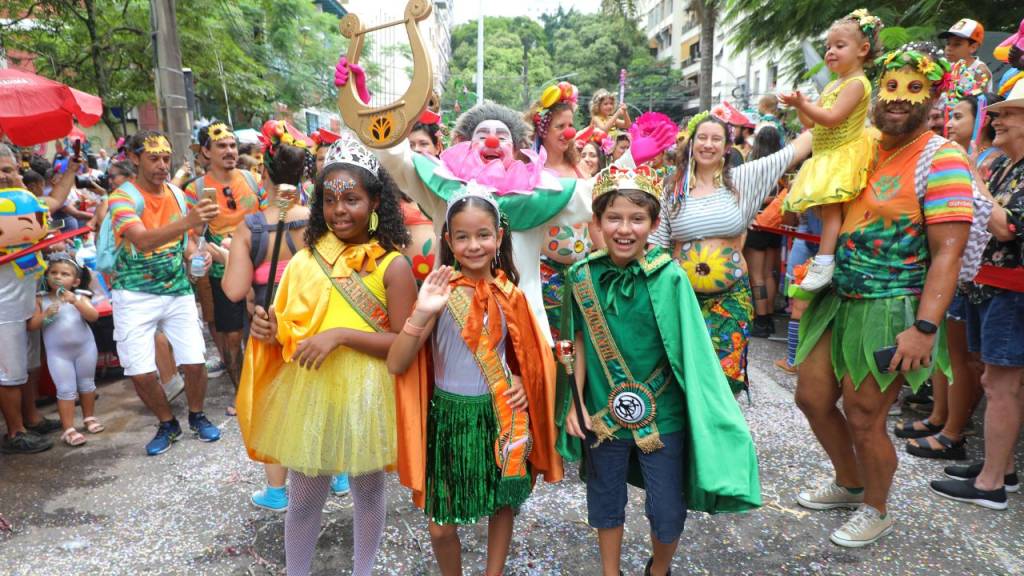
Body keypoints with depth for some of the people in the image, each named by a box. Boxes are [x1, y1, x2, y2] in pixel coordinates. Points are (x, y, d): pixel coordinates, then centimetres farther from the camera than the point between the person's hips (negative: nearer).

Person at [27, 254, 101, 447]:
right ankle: (69, 429, 3)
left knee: (87, 384, 16)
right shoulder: (41, 300, -2)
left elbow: (93, 316, -17)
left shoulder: (79, 296, -3)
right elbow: (31, 325, -5)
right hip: (57, 353, -1)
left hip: (85, 348, 1)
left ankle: (89, 417, 34)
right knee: (66, 390, -2)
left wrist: (76, 302, -28)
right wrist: (46, 314, -22)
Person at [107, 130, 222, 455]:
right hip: (135, 296, -3)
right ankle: (167, 424, 21)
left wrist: (195, 254, -9)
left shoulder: (177, 194, 3)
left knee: (194, 361, -4)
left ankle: (197, 416, 24)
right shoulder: (122, 198, -14)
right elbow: (142, 240, -33)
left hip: (178, 291, 4)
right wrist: (188, 221, -48)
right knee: (140, 372, -5)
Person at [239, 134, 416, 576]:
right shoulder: (305, 260, 2)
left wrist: (341, 333, -21)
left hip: (364, 394, -2)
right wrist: (268, 331, -11)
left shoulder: (392, 265, -10)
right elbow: (288, 329, 11)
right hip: (306, 392, 3)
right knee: (303, 496, 15)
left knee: (367, 489, 17)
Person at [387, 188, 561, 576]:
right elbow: (396, 364, -18)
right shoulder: (441, 293, -12)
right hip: (450, 414, -2)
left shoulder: (509, 294, -2)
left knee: (504, 505, 17)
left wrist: (523, 382, -7)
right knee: (441, 526, 7)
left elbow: (528, 353, 13)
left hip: (500, 414, 3)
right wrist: (421, 314, -31)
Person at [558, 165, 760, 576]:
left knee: (668, 511, 13)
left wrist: (702, 412, -14)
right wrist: (575, 400, 0)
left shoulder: (669, 278, -16)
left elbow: (690, 349, -13)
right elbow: (580, 342, 3)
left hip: (662, 415, -2)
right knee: (605, 503, 20)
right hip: (602, 413, 2)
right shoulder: (582, 277, -7)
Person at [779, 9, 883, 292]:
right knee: (827, 207, 10)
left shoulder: (856, 83, -11)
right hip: (827, 155, 10)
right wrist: (800, 105, 4)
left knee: (830, 205, -19)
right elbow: (812, 122, 20)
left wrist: (802, 104, -21)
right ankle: (825, 256, 16)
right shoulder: (832, 85, 19)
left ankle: (824, 262, -24)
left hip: (843, 155, -10)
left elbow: (832, 119, -22)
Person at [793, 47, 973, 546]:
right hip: (838, 300, 7)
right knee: (812, 397, 13)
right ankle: (849, 484, 39)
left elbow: (948, 252, -19)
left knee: (862, 419, 2)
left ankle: (875, 510, 30)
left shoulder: (941, 160, -13)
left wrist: (924, 328, -25)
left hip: (890, 312, -7)